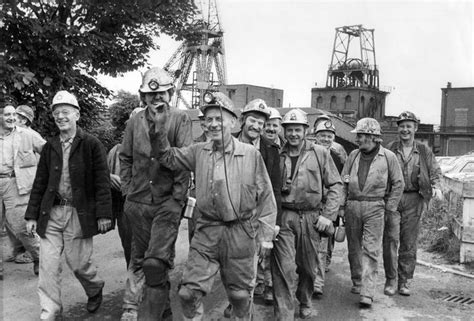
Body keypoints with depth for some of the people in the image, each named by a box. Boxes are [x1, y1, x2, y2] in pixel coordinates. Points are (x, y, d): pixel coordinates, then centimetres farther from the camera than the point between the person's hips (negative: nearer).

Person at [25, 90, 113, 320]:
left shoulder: (91, 144, -5)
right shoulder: (50, 147, 8)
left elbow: (102, 182, -7)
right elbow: (40, 183, 11)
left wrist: (104, 214, -11)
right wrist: (32, 215, 7)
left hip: (79, 214, -4)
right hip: (51, 213, 4)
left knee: (78, 262, 6)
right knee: (48, 265, 2)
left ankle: (95, 290, 37)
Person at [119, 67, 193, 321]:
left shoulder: (180, 119, -5)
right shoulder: (135, 122, 6)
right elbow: (125, 159, 14)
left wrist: (178, 197, -13)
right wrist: (128, 192, 8)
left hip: (167, 202, -4)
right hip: (138, 202, 5)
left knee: (155, 263, -15)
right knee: (139, 259, 15)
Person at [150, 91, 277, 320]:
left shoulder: (251, 154, -6)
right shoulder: (199, 151, 3)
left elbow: (266, 197, -2)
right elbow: (168, 158, 7)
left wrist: (266, 234, -3)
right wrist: (159, 129, -9)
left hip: (240, 232, -2)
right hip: (206, 232, 2)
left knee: (240, 293, 15)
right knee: (189, 292, 1)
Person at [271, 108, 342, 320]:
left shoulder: (319, 153, 1)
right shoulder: (278, 156, 4)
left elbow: (335, 185, 1)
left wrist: (328, 215, -6)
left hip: (311, 218, 1)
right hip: (284, 217, 0)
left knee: (309, 266, 15)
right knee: (284, 268, -6)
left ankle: (305, 302, 40)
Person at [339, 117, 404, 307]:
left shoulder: (388, 157, -1)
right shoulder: (353, 155, 8)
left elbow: (398, 184, 4)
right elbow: (343, 182, 11)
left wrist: (389, 208, 1)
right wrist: (342, 205, 5)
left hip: (374, 207, -4)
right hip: (352, 206, 4)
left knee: (371, 249, -6)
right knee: (354, 247, 12)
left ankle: (367, 293, -5)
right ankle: (357, 282, 30)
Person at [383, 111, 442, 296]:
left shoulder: (424, 151, 11)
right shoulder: (389, 149, 6)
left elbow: (435, 171, 10)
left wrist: (436, 187, -10)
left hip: (414, 200, 2)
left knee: (409, 243, 6)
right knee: (391, 239, -5)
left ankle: (404, 281, 16)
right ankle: (390, 280, 6)